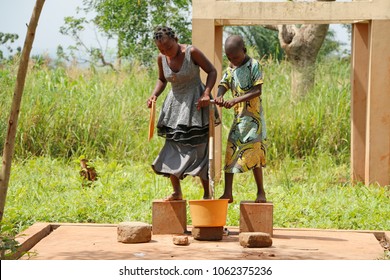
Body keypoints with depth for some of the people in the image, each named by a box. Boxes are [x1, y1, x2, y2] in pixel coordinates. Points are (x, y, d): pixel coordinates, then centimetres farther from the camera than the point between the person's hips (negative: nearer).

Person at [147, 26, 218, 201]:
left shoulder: (191, 52, -16)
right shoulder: (161, 58, -2)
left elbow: (212, 71, -8)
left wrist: (206, 93, -21)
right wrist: (154, 95, -2)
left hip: (195, 104, -5)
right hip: (175, 104, 5)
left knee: (199, 149, -4)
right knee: (172, 147, 2)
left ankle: (207, 193, 5)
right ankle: (177, 192, 12)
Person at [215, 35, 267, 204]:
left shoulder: (253, 65, -8)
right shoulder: (230, 69, 10)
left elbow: (257, 90, -16)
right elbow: (223, 85, -1)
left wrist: (236, 100, -26)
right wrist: (219, 96, -26)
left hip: (253, 116, -6)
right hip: (238, 116, 6)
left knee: (253, 154, -7)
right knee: (230, 152, 3)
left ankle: (261, 192, 4)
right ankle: (228, 193, 8)